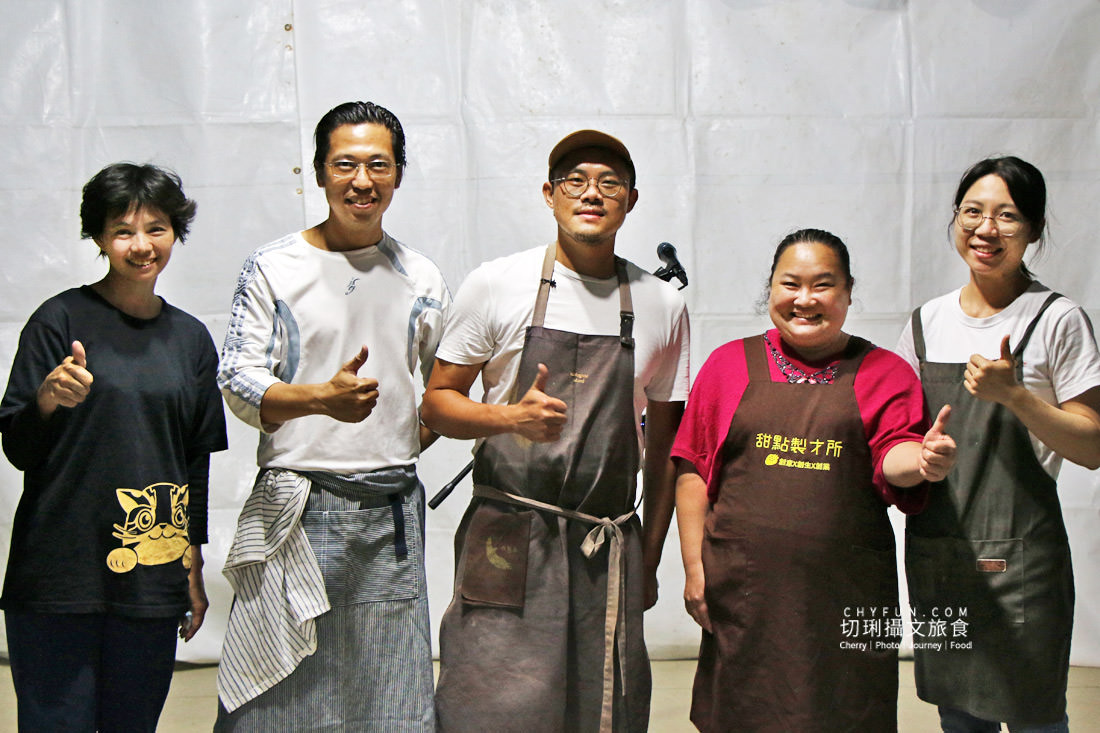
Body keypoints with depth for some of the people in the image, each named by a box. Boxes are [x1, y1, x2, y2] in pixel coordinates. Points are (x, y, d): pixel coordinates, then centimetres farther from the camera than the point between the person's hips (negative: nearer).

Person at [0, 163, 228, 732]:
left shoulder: (191, 339, 11)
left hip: (153, 583, 4)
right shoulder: (61, 320, -3)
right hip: (58, 579, -3)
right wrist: (47, 400, -24)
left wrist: (194, 569, 15)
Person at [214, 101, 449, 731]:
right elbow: (239, 383, -6)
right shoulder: (274, 268, 2)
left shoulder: (421, 279, 11)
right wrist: (321, 398, -22)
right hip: (296, 507, -2)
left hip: (391, 510, 3)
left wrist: (414, 442, 5)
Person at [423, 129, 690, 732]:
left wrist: (649, 558, 11)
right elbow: (437, 402, 4)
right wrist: (511, 416, -16)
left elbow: (665, 444, 13)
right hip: (508, 544, -2)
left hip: (612, 551, 2)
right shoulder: (496, 286, 0)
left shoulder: (661, 307, 7)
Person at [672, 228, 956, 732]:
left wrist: (922, 460, -28)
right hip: (744, 590, 1)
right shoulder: (730, 363, 9)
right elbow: (692, 468, 7)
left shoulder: (884, 373, 9)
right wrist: (694, 567, 1)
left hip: (848, 597, 0)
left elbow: (893, 453, -4)